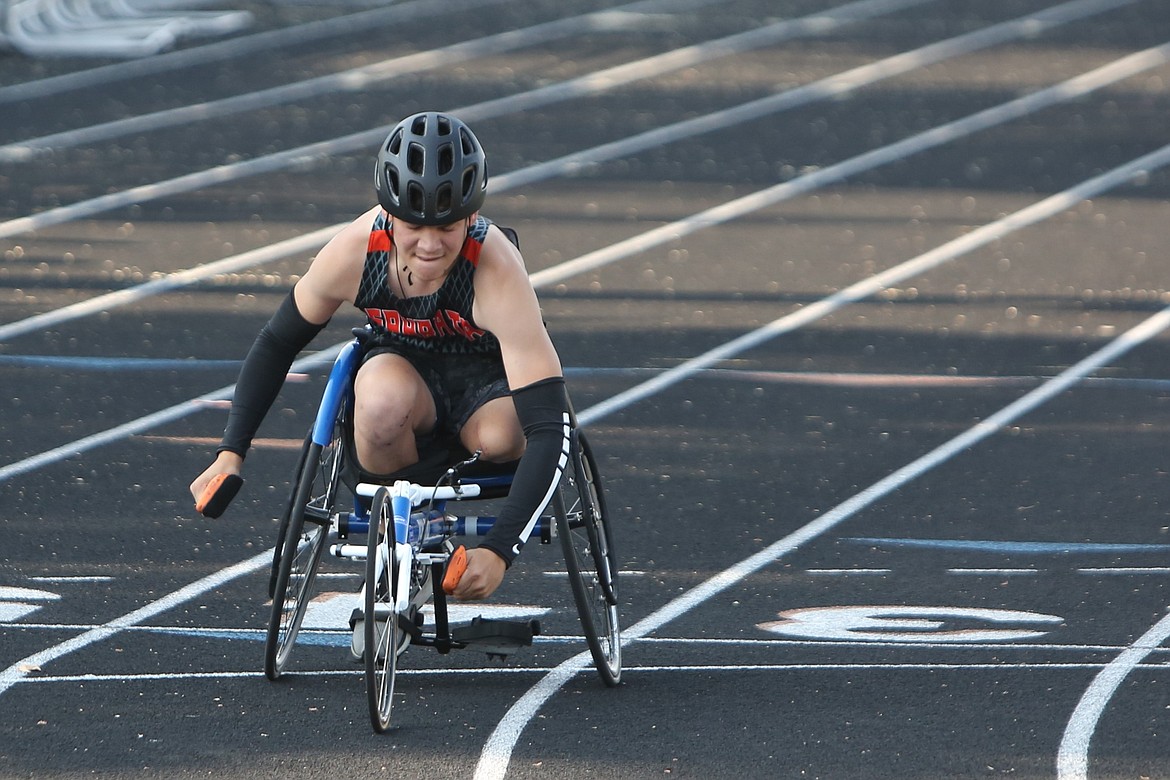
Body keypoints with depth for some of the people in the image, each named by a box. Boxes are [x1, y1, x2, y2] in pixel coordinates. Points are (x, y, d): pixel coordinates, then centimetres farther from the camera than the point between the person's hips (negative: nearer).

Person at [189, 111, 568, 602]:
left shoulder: (497, 273, -34)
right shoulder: (353, 253, -25)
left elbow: (551, 428, -39)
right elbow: (277, 344, -4)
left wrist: (499, 551, -47)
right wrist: (230, 453, -11)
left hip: (487, 380, -2)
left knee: (500, 437, -39)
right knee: (383, 396, -37)